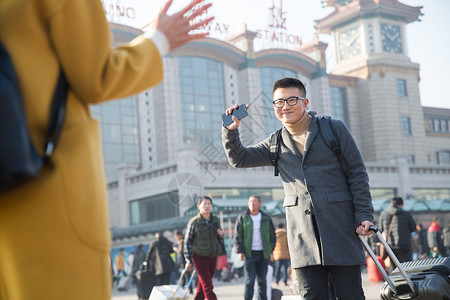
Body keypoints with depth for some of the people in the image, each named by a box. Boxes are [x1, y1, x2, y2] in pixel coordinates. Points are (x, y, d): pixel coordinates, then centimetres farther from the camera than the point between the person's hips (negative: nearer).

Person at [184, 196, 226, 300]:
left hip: (213, 257, 5)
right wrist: (188, 260, -8)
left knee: (202, 286, 12)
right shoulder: (193, 222, -8)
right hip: (200, 257, -5)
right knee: (208, 287, -9)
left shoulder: (216, 220, 7)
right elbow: (187, 242, -4)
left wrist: (221, 235, -5)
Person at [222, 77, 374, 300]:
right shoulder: (276, 144, 14)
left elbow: (357, 173, 2)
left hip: (340, 228, -3)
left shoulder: (334, 129, 4)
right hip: (303, 235, 3)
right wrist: (231, 130, -4)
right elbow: (238, 159, 15)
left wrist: (364, 215, -7)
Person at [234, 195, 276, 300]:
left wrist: (271, 250, 3)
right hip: (249, 254, -2)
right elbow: (237, 236, 0)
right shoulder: (242, 218, 1)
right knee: (249, 281, -6)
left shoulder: (266, 218, 7)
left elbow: (272, 235, 12)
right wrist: (240, 251, -9)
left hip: (263, 254, 3)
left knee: (262, 280, 8)